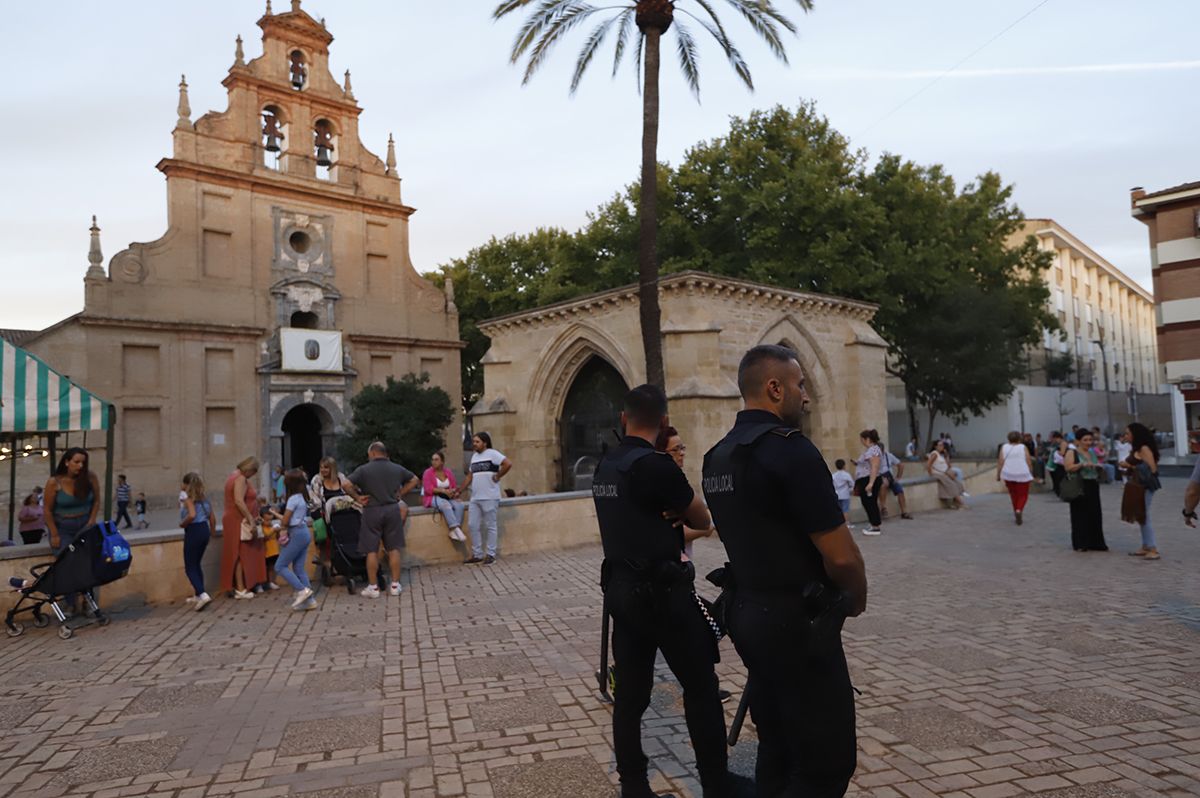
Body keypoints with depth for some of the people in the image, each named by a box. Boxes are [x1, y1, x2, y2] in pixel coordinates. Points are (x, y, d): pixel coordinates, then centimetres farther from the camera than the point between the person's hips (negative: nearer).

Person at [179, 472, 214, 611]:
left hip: (193, 531, -8)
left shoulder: (188, 498, -12)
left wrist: (182, 524, -10)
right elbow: (212, 517, 12)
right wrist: (212, 532, 22)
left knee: (189, 567, -2)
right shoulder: (204, 498, 10)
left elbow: (192, 515, -28)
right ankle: (197, 596, 27)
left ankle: (203, 595, -18)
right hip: (204, 530, 8)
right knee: (197, 564, 20)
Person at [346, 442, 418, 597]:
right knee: (394, 549, 8)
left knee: (372, 551, 5)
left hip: (372, 511, -3)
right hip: (392, 510, 3)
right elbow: (414, 480, 17)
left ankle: (373, 587, 9)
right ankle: (395, 585, 12)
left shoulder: (364, 469, -6)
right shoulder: (397, 468, 7)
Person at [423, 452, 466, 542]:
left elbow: (455, 487, 10)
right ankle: (457, 530, -45)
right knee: (446, 505, -37)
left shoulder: (448, 472, 10)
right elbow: (428, 489, -12)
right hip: (433, 497, -5)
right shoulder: (428, 472, -2)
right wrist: (443, 490, -21)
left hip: (448, 497, 5)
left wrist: (454, 492, -15)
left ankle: (453, 531, -34)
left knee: (460, 505, -26)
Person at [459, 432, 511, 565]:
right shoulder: (474, 456, 15)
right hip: (475, 498, 8)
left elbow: (508, 463, -20)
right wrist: (460, 491, 14)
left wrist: (497, 476, -15)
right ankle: (477, 554, 18)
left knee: (491, 526, 1)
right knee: (474, 526, 8)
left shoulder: (492, 454, -8)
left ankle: (491, 555, 8)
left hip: (489, 498, -8)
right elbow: (469, 476, 19)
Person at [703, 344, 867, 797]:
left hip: (746, 612, 9)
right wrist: (856, 600, 0)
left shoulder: (717, 457, 7)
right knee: (828, 759, 4)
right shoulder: (790, 449, -19)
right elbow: (840, 556, -19)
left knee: (777, 747, 20)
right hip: (796, 621, -8)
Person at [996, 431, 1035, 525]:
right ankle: (1019, 510, -16)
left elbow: (1000, 462, -4)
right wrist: (1031, 474, 8)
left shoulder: (1004, 447, 1)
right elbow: (1029, 462, -3)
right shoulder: (1023, 447, -2)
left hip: (1008, 475, 2)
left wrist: (998, 475, 0)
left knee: (1013, 494, 18)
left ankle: (1016, 511, 22)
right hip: (1023, 475, -2)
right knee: (1023, 495, 6)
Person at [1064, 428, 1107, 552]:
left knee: (1095, 515, 5)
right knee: (1080, 515, -2)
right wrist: (1083, 464, -25)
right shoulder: (1072, 452, -4)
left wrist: (1099, 466, 1)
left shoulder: (1092, 453, 15)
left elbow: (1097, 469, 23)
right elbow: (1067, 468, -15)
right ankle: (1080, 544, 4)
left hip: (1093, 487, 6)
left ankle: (1095, 542, 13)